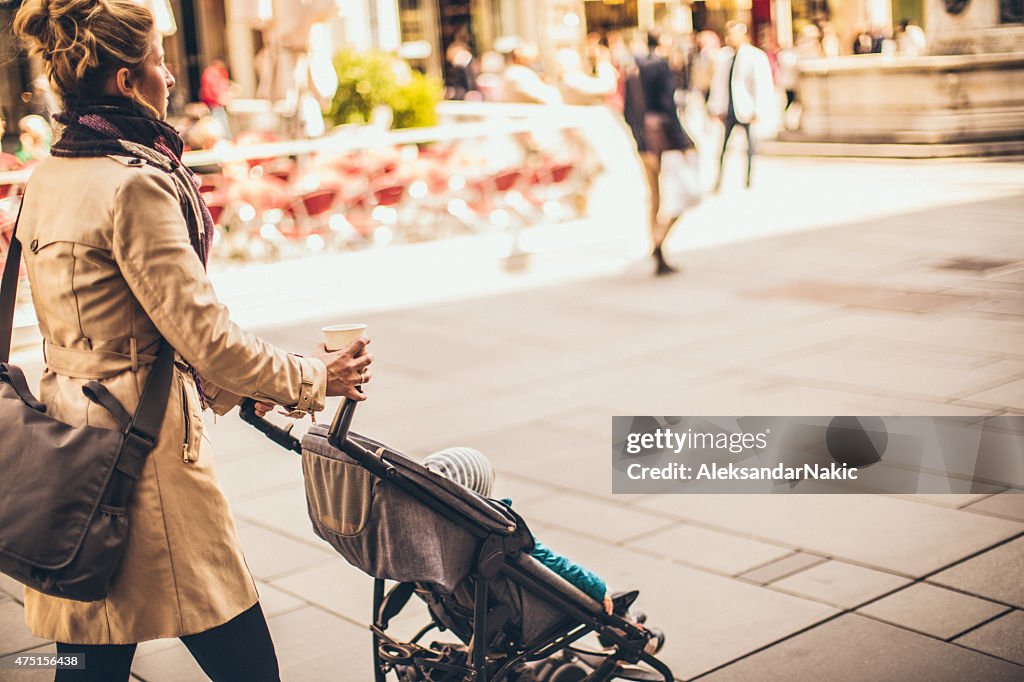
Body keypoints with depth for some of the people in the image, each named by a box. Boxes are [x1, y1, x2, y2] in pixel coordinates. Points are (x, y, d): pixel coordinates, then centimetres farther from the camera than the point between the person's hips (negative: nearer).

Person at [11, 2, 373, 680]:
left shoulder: (48, 178, 11)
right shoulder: (135, 184, -17)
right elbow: (202, 331, -17)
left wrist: (227, 385, 17)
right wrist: (311, 380, -3)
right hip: (143, 447, -9)